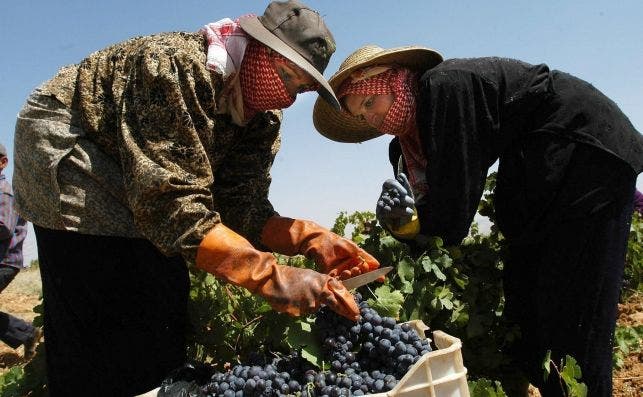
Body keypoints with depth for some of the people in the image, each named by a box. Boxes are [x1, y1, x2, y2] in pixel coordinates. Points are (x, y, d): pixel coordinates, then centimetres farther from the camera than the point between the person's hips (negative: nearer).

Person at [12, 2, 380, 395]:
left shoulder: (263, 118, -9)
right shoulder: (174, 67, -34)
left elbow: (240, 206, -14)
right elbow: (172, 205, -40)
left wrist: (313, 239, -30)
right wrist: (273, 277, -46)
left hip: (139, 181, 8)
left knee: (163, 298, 7)